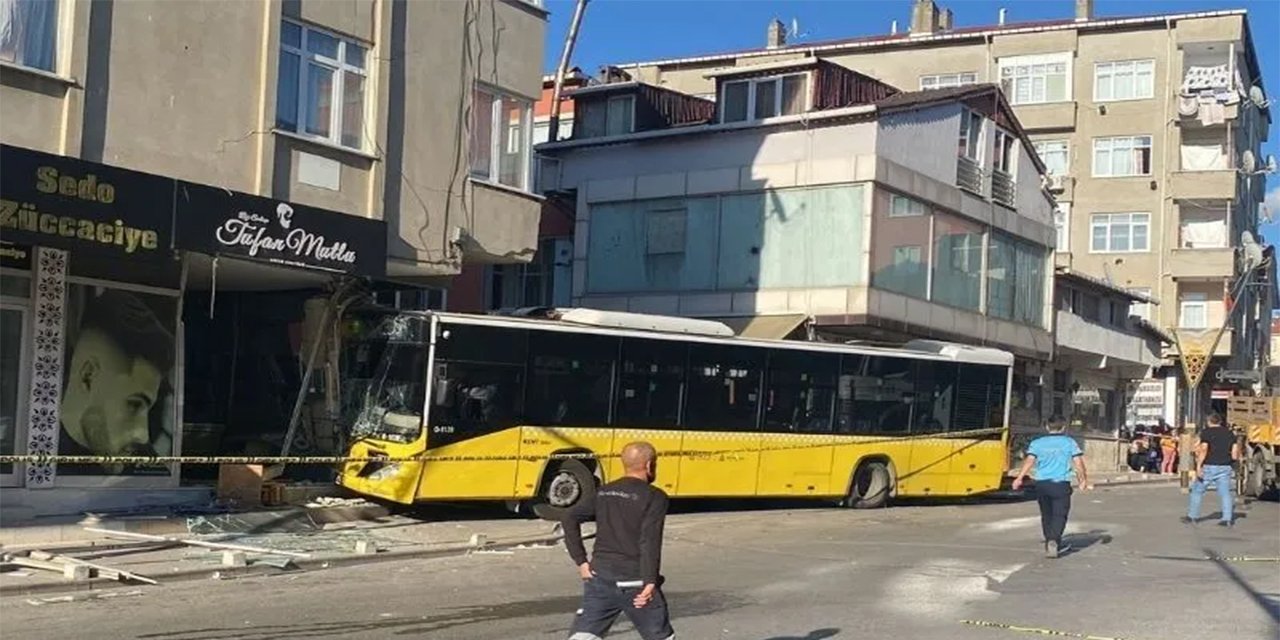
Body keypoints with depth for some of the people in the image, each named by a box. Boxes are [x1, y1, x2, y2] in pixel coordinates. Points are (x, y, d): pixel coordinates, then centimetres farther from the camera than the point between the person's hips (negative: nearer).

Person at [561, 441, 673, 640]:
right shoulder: (654, 497, -5)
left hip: (600, 577, 4)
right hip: (635, 580, -4)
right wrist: (650, 581, -18)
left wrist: (581, 561, 5)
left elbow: (569, 519, 5)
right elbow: (650, 540, -16)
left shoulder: (603, 492, 12)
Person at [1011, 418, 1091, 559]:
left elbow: (1029, 461, -6)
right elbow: (1078, 463, 1)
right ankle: (1053, 541, -23)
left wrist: (1019, 478, -8)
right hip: (1061, 484, -2)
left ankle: (1052, 545, 23)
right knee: (1059, 515, -2)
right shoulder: (1069, 442, 4)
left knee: (1046, 515, 14)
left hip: (1041, 484, 2)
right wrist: (1084, 480, 12)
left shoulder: (1037, 443, 6)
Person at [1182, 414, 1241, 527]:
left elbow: (1204, 450, -15)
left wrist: (1198, 465, -15)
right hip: (1225, 468, 3)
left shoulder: (1206, 432, -3)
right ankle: (1227, 519, -3)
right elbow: (1235, 455, 4)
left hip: (1209, 467, -3)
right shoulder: (1230, 433, 10)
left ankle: (1193, 516, 12)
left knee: (1197, 490, 8)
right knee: (1225, 492, 5)